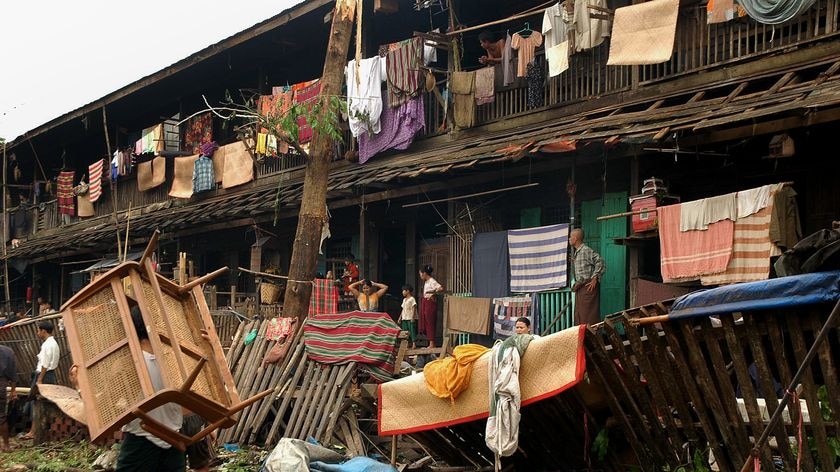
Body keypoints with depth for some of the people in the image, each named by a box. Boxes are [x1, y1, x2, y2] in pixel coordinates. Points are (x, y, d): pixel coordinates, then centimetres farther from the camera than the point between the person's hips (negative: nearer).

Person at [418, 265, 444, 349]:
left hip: (430, 302, -10)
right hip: (425, 302, 10)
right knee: (425, 322, 11)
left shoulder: (432, 281, -14)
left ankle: (432, 344, -2)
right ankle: (431, 343, 16)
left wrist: (433, 293, -17)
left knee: (430, 323, -6)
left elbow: (441, 288, -26)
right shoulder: (426, 282, 15)